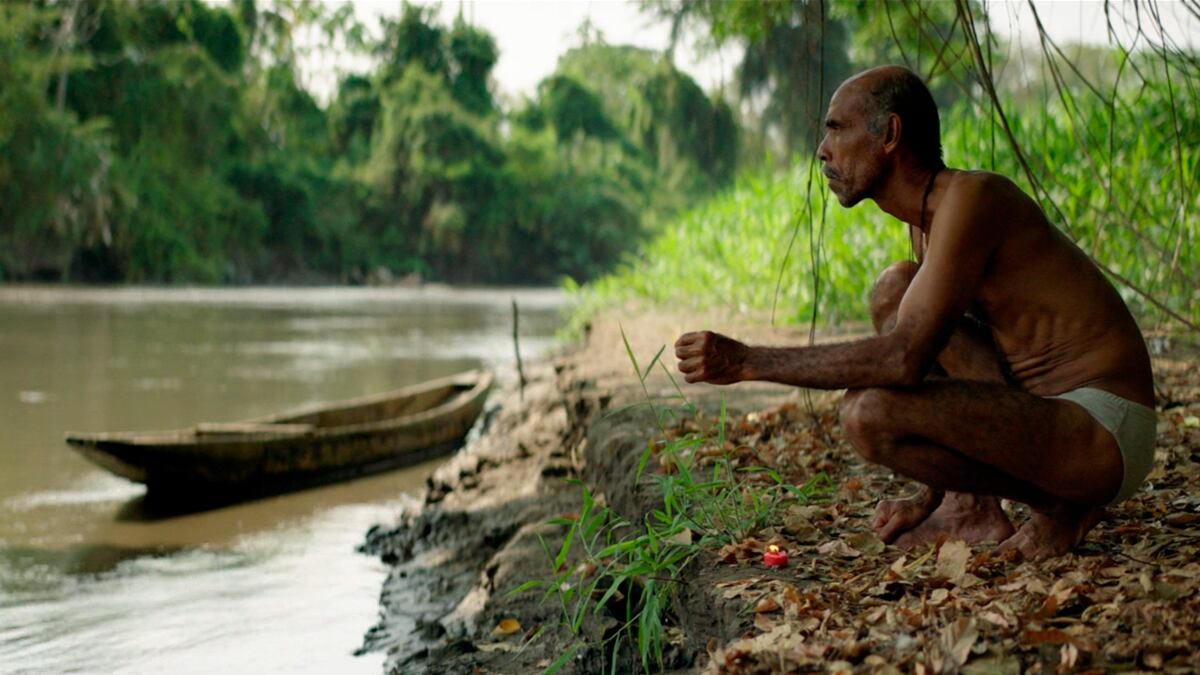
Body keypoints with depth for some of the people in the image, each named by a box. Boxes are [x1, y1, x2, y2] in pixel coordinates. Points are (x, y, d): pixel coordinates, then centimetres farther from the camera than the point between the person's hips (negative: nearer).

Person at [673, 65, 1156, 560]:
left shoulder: (970, 198, -19)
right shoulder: (924, 216, 11)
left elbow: (905, 358, -28)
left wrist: (746, 361, -24)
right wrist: (935, 490, 12)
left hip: (1105, 435, -10)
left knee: (869, 412, -25)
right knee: (894, 288, 10)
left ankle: (1058, 504, -4)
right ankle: (967, 507, 4)